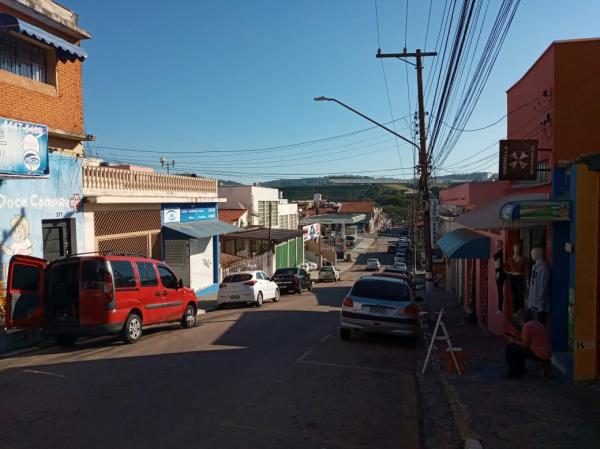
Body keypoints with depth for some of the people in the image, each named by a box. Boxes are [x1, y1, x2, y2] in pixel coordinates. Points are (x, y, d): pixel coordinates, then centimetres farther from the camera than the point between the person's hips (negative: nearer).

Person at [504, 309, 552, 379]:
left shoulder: (527, 326, -16)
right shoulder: (536, 323, 11)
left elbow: (525, 345, -14)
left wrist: (514, 341, 2)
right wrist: (519, 337, 17)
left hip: (539, 355, -9)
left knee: (510, 347, -4)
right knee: (518, 347, 26)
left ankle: (514, 373, 6)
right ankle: (520, 369, 32)